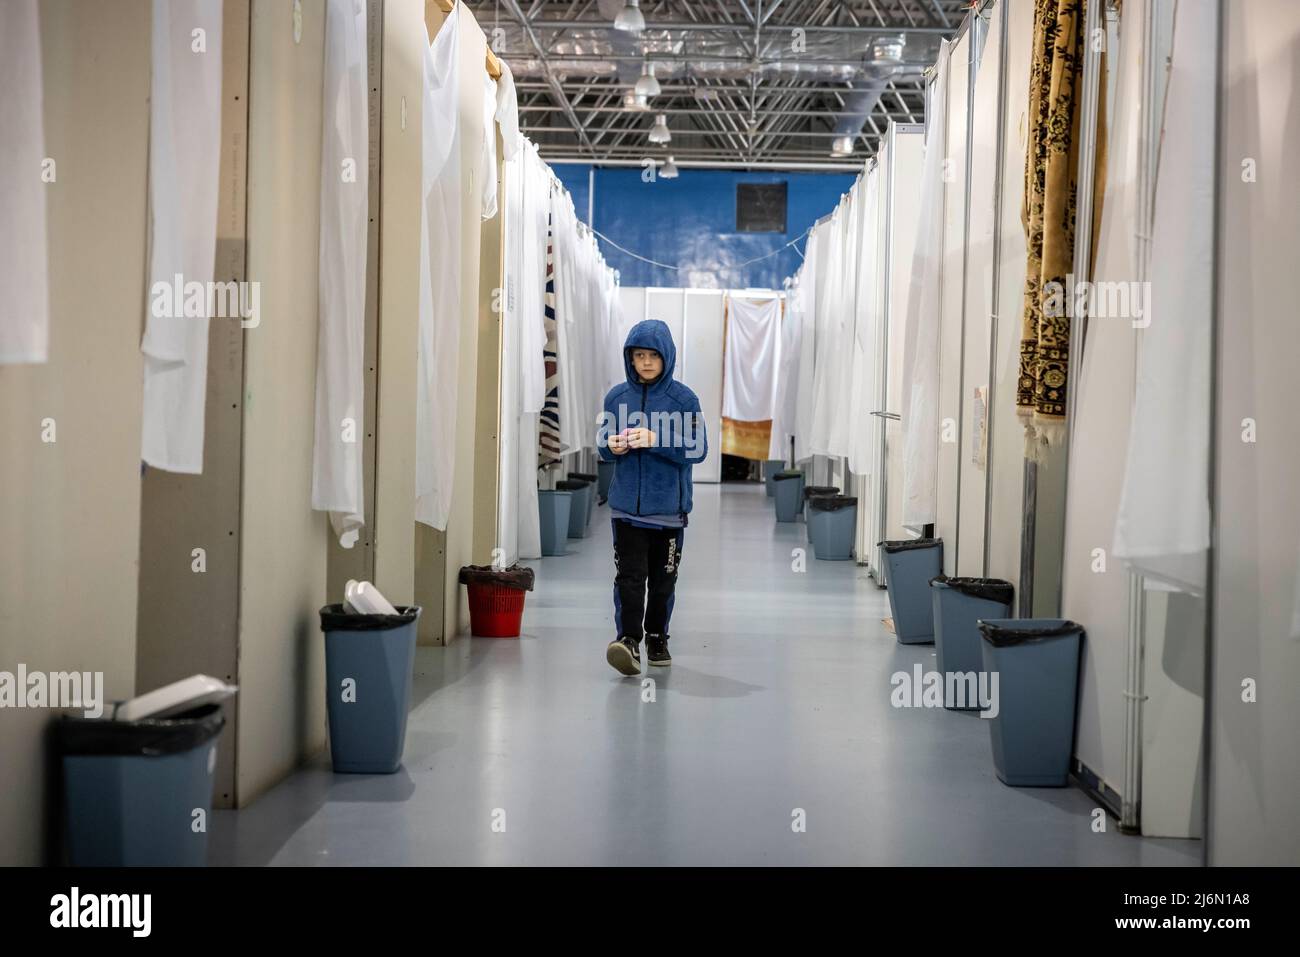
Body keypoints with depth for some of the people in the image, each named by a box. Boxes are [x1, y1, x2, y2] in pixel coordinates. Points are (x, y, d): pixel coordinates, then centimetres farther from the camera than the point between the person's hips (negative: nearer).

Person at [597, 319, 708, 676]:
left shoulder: (683, 399, -5)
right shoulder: (616, 396, 4)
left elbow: (698, 449, -11)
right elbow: (602, 445, 13)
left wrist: (655, 440, -23)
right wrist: (612, 447, -11)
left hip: (669, 509, 0)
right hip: (627, 506, 1)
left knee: (663, 578, 12)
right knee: (630, 576, -11)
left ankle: (657, 638, 27)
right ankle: (628, 640, -16)